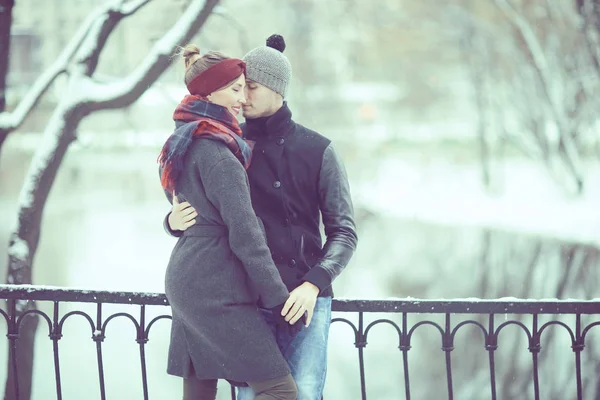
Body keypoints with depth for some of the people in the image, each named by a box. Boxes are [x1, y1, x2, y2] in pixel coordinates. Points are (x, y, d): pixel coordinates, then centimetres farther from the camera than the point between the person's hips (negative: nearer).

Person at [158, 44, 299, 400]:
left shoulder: (184, 144, 14)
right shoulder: (217, 151, -15)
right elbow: (244, 234, -17)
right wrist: (280, 300, -14)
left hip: (184, 283, 10)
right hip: (216, 288, -10)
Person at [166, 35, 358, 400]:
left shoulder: (316, 150, 3)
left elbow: (344, 231, 2)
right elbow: (208, 217, 17)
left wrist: (314, 284, -14)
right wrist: (175, 222, -7)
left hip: (303, 299, -2)